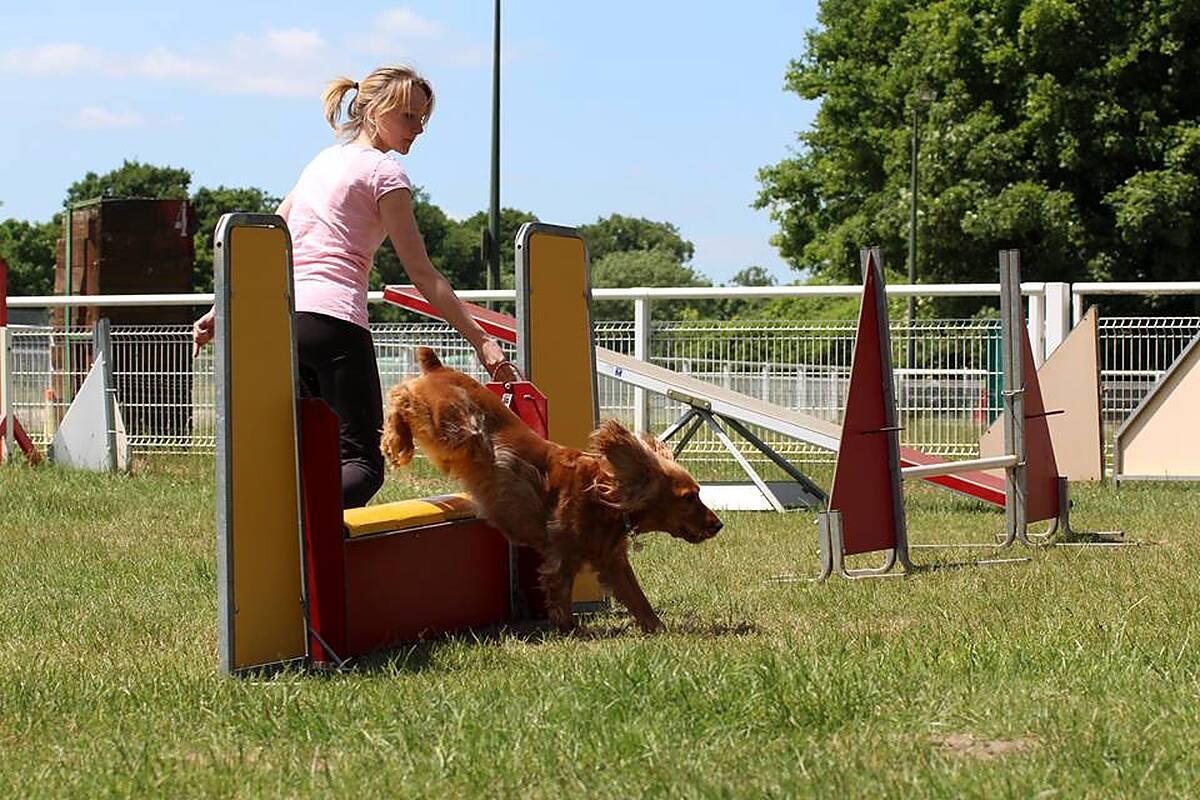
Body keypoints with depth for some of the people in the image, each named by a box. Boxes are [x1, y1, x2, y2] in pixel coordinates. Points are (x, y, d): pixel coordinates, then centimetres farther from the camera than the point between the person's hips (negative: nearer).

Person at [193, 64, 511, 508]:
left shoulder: (322, 161, 23)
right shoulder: (384, 172, 0)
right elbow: (422, 275, -4)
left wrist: (221, 311, 25)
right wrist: (480, 340, -4)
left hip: (282, 319, 8)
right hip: (334, 323, -8)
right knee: (363, 462, -9)